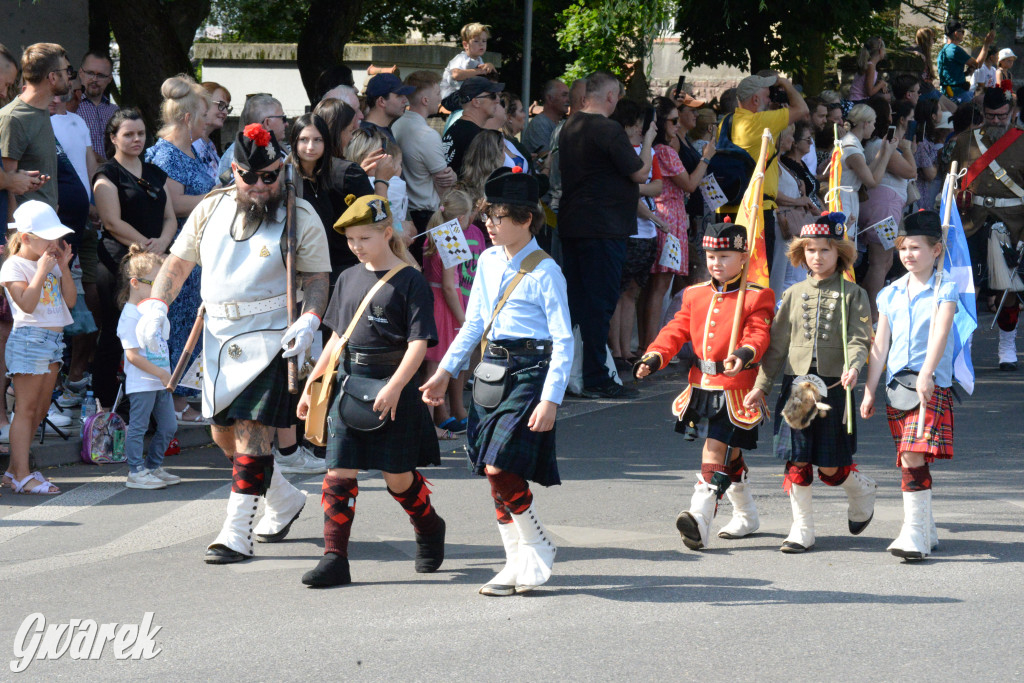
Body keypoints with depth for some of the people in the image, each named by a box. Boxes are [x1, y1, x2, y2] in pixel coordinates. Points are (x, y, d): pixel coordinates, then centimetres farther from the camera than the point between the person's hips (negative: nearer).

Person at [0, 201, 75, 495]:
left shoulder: (52, 263, 14)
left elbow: (70, 300, 9)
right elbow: (27, 303, -21)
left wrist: (64, 267, 2)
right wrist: (42, 270, -18)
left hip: (53, 340, 8)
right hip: (28, 340, -8)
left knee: (40, 409, 10)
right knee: (26, 409, -8)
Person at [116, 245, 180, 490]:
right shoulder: (130, 315, -15)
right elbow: (132, 355, -20)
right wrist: (161, 373, -20)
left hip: (160, 382, 9)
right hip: (141, 384, -9)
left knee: (168, 426, 12)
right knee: (138, 427, -2)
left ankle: (153, 466, 24)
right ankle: (136, 472, 4)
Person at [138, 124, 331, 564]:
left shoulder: (301, 218, -3)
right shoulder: (211, 209, 7)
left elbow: (317, 278, -1)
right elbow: (178, 263, 13)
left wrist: (309, 321, -19)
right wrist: (155, 306, -2)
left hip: (270, 338, -5)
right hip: (218, 336, 5)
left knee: (251, 430, -14)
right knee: (223, 433, 10)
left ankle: (236, 534, -12)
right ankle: (284, 500, 33)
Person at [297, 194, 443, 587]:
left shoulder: (409, 281, -7)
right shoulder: (349, 279, 12)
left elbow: (419, 343, -13)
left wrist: (394, 388, -24)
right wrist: (311, 384, 17)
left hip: (393, 386, -5)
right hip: (348, 384, 5)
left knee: (397, 476, 4)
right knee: (339, 473, -4)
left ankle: (429, 529, 33)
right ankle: (334, 559, -4)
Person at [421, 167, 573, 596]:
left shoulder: (544, 272, -10)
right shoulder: (488, 262, 11)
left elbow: (563, 342, -11)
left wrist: (550, 400, -18)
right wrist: (445, 372, 15)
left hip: (528, 371, -7)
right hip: (491, 368, 7)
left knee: (500, 469, -15)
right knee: (494, 476, 7)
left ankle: (538, 552, 4)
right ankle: (517, 564, 16)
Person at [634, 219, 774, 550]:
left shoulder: (757, 297, -4)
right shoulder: (695, 295, 13)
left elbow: (758, 335, -16)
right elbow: (677, 331, 10)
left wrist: (744, 354, -38)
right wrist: (654, 356, -7)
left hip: (735, 391, -6)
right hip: (702, 387, 6)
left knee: (715, 449, -18)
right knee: (728, 454, 19)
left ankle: (700, 517, -28)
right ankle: (746, 516, 36)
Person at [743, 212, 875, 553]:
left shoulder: (852, 295, 4)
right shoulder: (795, 294, 12)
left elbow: (859, 339, -6)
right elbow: (777, 345, 13)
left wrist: (853, 365, -27)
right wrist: (761, 386, 8)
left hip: (834, 385, -3)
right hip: (796, 383, 3)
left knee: (831, 467, -1)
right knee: (796, 461, -1)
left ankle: (861, 491, 31)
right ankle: (802, 528, 10)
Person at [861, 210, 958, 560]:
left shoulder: (944, 289, -1)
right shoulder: (891, 294, 14)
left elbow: (940, 334, -15)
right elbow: (880, 345, 14)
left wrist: (925, 376, -29)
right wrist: (869, 391, 10)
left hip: (931, 385, -5)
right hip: (897, 383, 5)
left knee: (914, 456, -18)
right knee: (910, 461, 9)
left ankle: (915, 532, -17)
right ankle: (926, 532, 20)